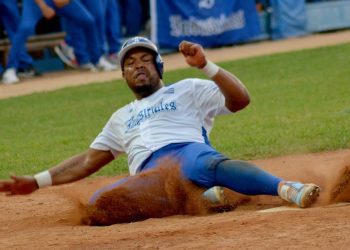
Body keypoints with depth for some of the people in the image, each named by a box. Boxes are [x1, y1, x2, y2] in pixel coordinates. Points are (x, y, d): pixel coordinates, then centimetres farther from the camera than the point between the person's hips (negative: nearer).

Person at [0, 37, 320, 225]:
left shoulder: (187, 90, 25)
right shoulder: (122, 117, 39)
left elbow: (240, 99, 10)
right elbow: (87, 161, 42)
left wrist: (205, 65, -1)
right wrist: (37, 181, 36)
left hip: (188, 151, -3)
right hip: (148, 174, 3)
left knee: (204, 164, -42)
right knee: (99, 202, -32)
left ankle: (288, 190, -62)